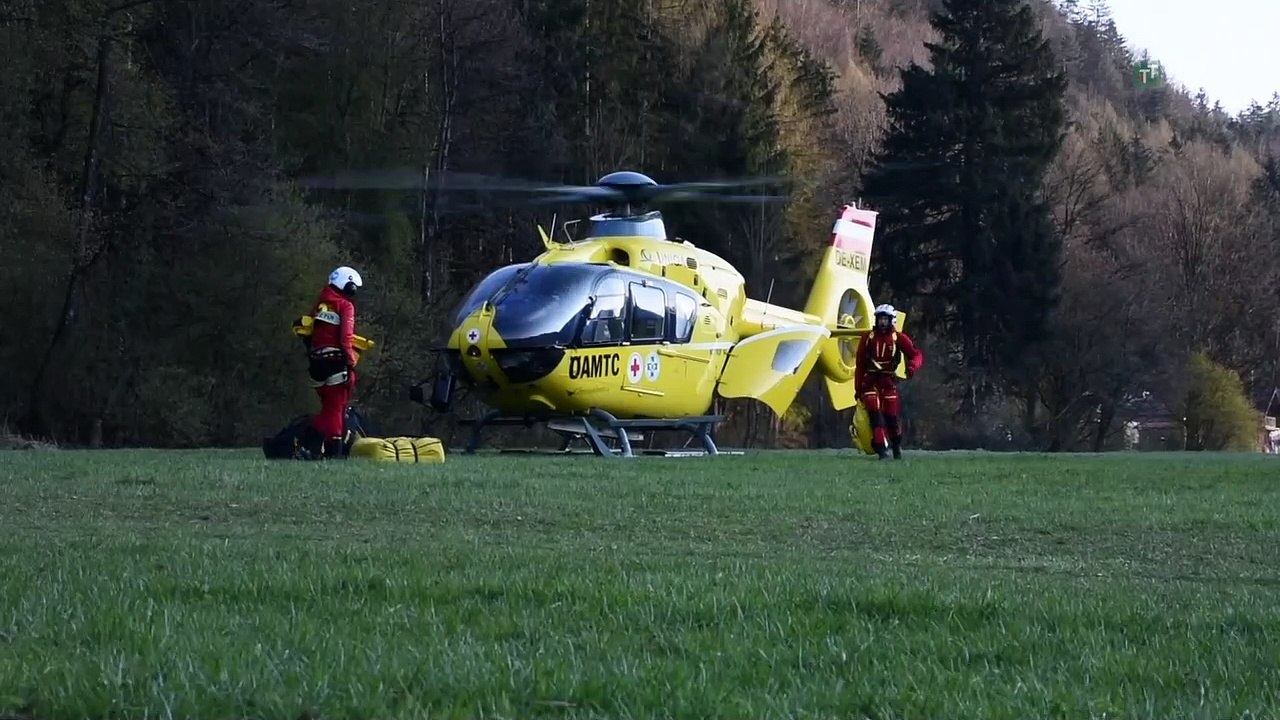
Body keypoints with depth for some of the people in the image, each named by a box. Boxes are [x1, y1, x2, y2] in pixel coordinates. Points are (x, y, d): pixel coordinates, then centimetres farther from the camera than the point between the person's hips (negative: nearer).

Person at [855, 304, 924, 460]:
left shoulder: (899, 338, -1)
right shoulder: (868, 338, 3)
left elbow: (917, 354, -9)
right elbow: (860, 365, 7)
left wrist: (912, 366, -32)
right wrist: (858, 389, 7)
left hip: (888, 382, 0)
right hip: (870, 381, 0)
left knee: (891, 417, 1)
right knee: (876, 415, -14)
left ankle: (897, 447, 26)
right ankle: (882, 450, -17)